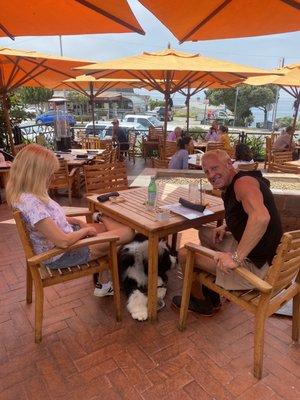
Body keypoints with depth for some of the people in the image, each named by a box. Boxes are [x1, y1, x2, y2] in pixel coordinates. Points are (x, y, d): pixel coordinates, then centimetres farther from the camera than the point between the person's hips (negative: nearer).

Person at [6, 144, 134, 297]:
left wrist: (77, 221, 2)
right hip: (61, 255, -10)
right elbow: (63, 241, -32)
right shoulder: (31, 203, -32)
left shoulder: (30, 194, -3)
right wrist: (86, 230, -14)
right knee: (128, 233, -8)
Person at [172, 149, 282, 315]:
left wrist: (236, 257, -36)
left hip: (257, 265, -10)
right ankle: (212, 298, 31)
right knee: (204, 233, 24)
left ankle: (198, 300, 25)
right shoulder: (231, 187, 10)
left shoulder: (243, 182, -22)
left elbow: (261, 217, -41)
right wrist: (226, 227, 7)